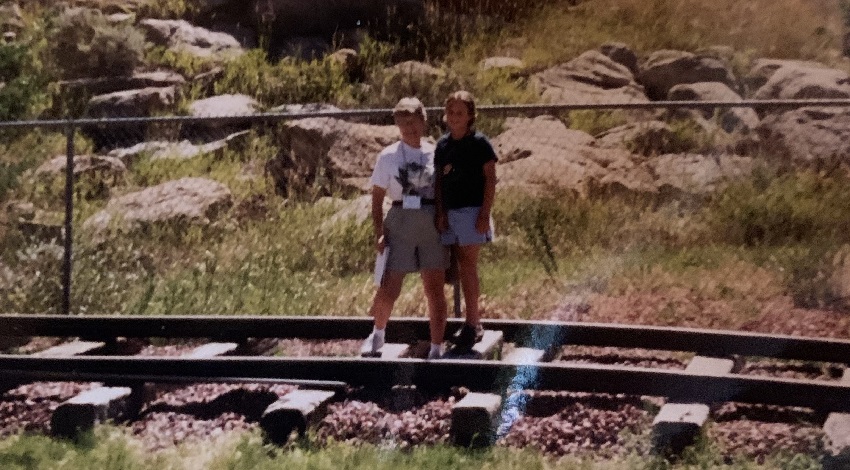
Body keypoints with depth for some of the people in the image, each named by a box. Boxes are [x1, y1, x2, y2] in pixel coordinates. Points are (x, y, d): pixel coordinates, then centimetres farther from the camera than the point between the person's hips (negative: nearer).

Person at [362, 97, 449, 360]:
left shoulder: (435, 154, 5)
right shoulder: (388, 156, 2)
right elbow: (377, 197, 3)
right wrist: (379, 233, -5)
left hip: (432, 225, 1)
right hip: (400, 224, -1)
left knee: (435, 289, 1)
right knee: (388, 289, 2)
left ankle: (437, 348, 11)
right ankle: (377, 334, 31)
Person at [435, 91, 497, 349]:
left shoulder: (479, 143, -5)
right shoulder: (443, 144, 11)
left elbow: (490, 179, -7)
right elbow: (439, 181, 11)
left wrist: (485, 213, -13)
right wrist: (440, 213, 1)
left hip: (472, 211, -6)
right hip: (450, 212, 6)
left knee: (468, 267, -8)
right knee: (463, 268, 8)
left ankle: (471, 325, -5)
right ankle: (474, 323, 15)